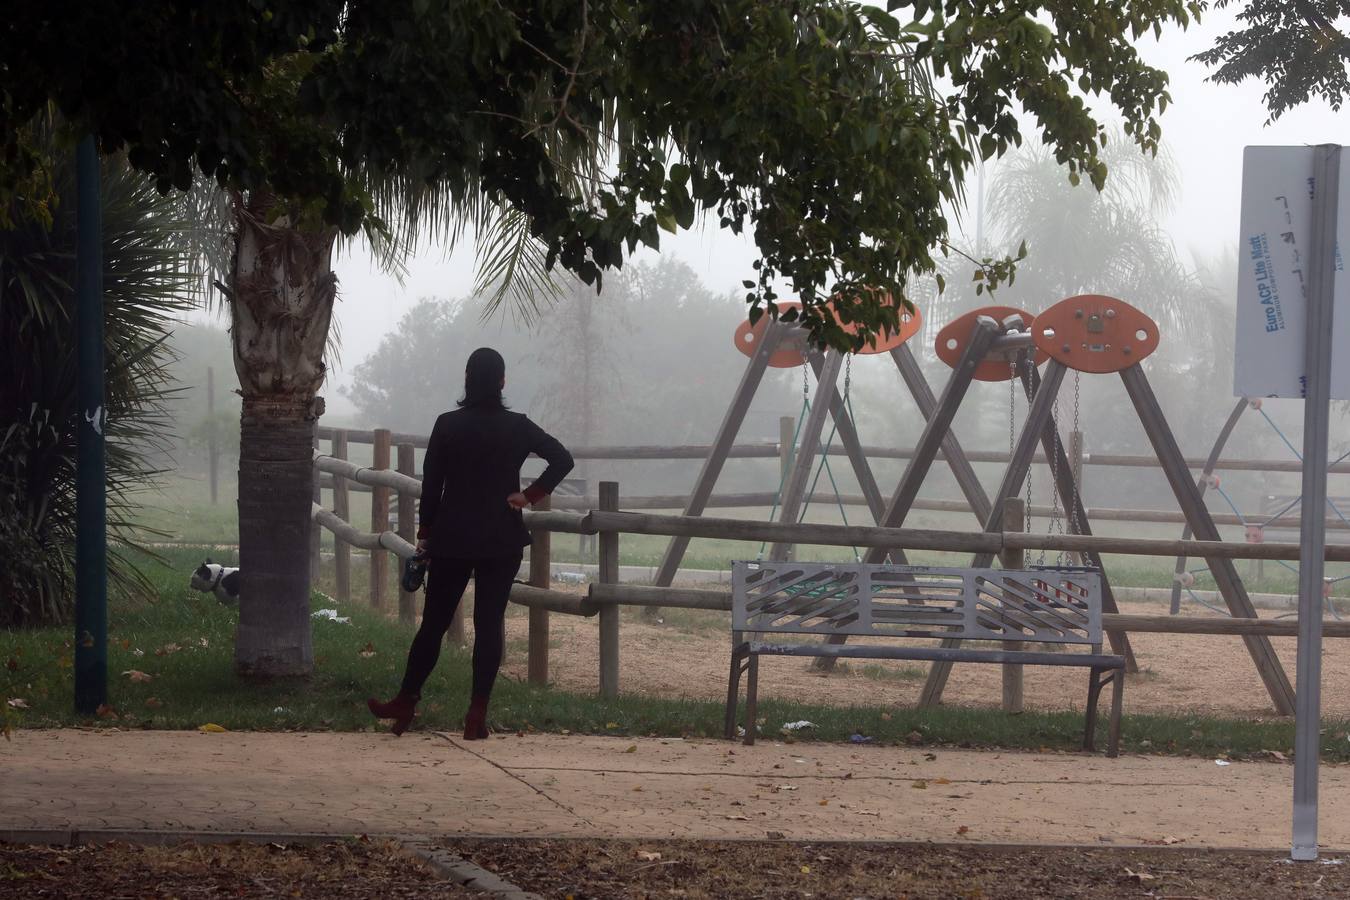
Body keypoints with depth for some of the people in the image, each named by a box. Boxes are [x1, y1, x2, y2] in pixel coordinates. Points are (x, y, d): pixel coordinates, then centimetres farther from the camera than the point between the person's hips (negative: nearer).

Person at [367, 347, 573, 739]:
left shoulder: (447, 425, -4)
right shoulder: (517, 427, -3)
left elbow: (431, 485, -1)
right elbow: (562, 460, -10)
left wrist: (425, 535, 7)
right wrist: (530, 495, -3)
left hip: (452, 538, 0)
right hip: (502, 541, 0)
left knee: (434, 622, 10)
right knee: (489, 624, 1)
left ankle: (406, 703, 17)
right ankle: (477, 715, -2)